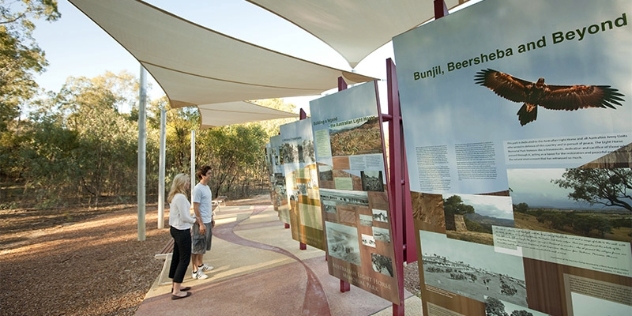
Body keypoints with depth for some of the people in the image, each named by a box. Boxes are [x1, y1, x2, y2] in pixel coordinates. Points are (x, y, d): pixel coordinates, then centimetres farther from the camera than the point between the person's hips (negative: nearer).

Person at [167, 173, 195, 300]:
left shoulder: (174, 196, 8)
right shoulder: (181, 197, -23)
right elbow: (184, 217, -22)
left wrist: (192, 218, 12)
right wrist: (195, 220, -5)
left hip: (176, 229, 10)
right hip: (182, 231, -10)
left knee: (177, 257, 18)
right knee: (184, 259, -1)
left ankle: (176, 286, 32)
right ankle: (176, 292, 6)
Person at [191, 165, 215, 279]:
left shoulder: (207, 187, 10)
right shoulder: (198, 189, -18)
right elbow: (196, 208, -19)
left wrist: (212, 218, 19)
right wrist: (201, 223, -21)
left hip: (208, 221, 9)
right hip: (201, 222, -9)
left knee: (203, 245, 20)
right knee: (197, 247, 1)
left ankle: (201, 265, 35)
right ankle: (195, 271, 10)